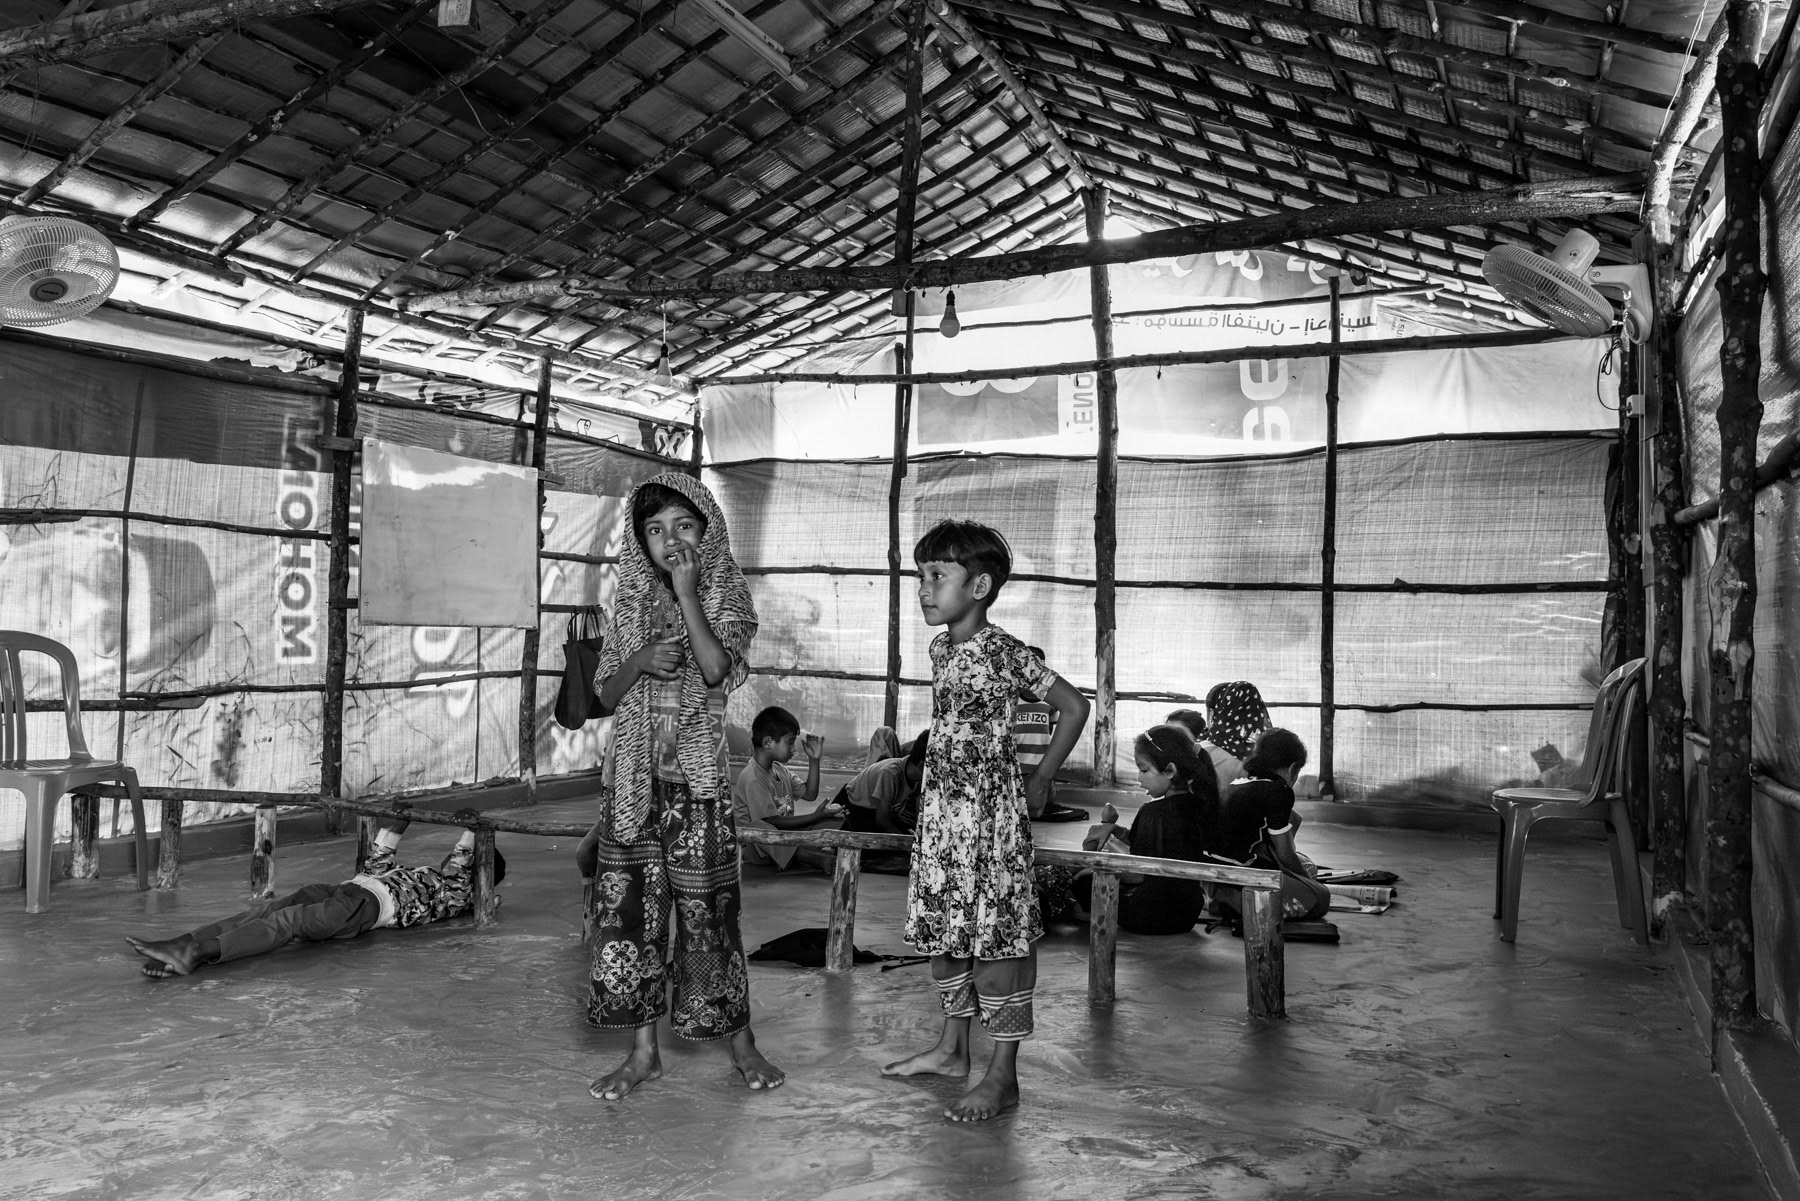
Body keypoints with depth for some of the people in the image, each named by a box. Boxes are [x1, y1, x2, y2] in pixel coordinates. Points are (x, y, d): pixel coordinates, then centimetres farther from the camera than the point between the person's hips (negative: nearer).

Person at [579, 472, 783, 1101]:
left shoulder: (726, 599, 1)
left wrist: (687, 594, -15)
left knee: (706, 907, -1)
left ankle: (739, 1039, 16)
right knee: (629, 904, 4)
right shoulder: (630, 602, 9)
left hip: (696, 775, -3)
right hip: (632, 775, 3)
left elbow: (719, 671, -17)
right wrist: (641, 660, -12)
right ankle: (644, 1051, 15)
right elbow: (606, 696, 7)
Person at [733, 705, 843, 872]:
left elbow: (810, 794, 15)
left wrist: (814, 760, 4)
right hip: (756, 845, -9)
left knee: (837, 820, -1)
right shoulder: (752, 778, -20)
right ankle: (815, 858, -46)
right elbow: (773, 821, -22)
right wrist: (815, 816, -21)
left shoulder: (779, 769, 9)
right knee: (758, 827, -43)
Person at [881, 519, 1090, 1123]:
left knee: (996, 936, -2)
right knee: (945, 931, 15)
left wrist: (1039, 779, -5)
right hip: (940, 808, 8)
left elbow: (1074, 705, -9)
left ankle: (1003, 1075, 6)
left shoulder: (1002, 651, -13)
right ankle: (952, 1049, 30)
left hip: (990, 812, -8)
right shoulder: (939, 649, 9)